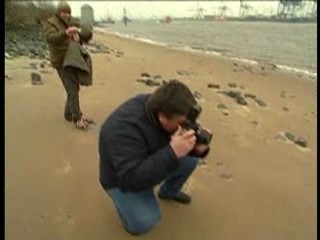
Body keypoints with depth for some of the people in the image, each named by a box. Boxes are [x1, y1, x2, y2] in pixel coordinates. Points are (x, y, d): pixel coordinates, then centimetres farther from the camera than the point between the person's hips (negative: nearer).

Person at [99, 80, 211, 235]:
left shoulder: (159, 106, -17)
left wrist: (198, 148, -31)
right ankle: (126, 200, 9)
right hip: (123, 179, -6)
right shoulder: (125, 129, -39)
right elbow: (132, 179, -43)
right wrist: (172, 153, -48)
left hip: (153, 164, 6)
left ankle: (169, 191, 20)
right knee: (145, 221, -24)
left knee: (191, 158, -6)